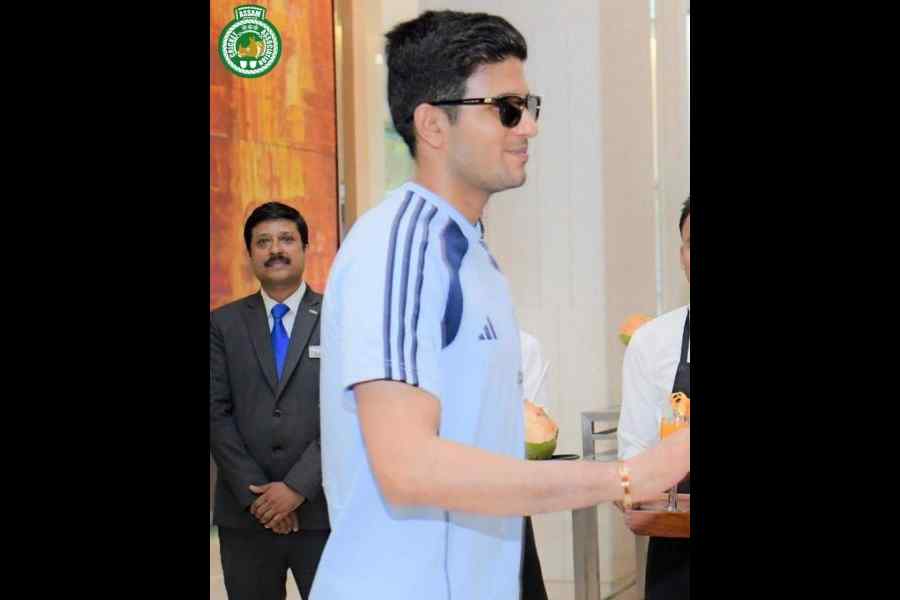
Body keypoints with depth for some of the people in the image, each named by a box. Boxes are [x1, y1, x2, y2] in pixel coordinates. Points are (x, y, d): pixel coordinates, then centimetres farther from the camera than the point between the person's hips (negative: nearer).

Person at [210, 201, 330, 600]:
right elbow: (216, 413, 1)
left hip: (322, 510, -1)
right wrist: (255, 493, -8)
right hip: (245, 513, 2)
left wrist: (297, 487, -12)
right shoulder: (224, 324, 8)